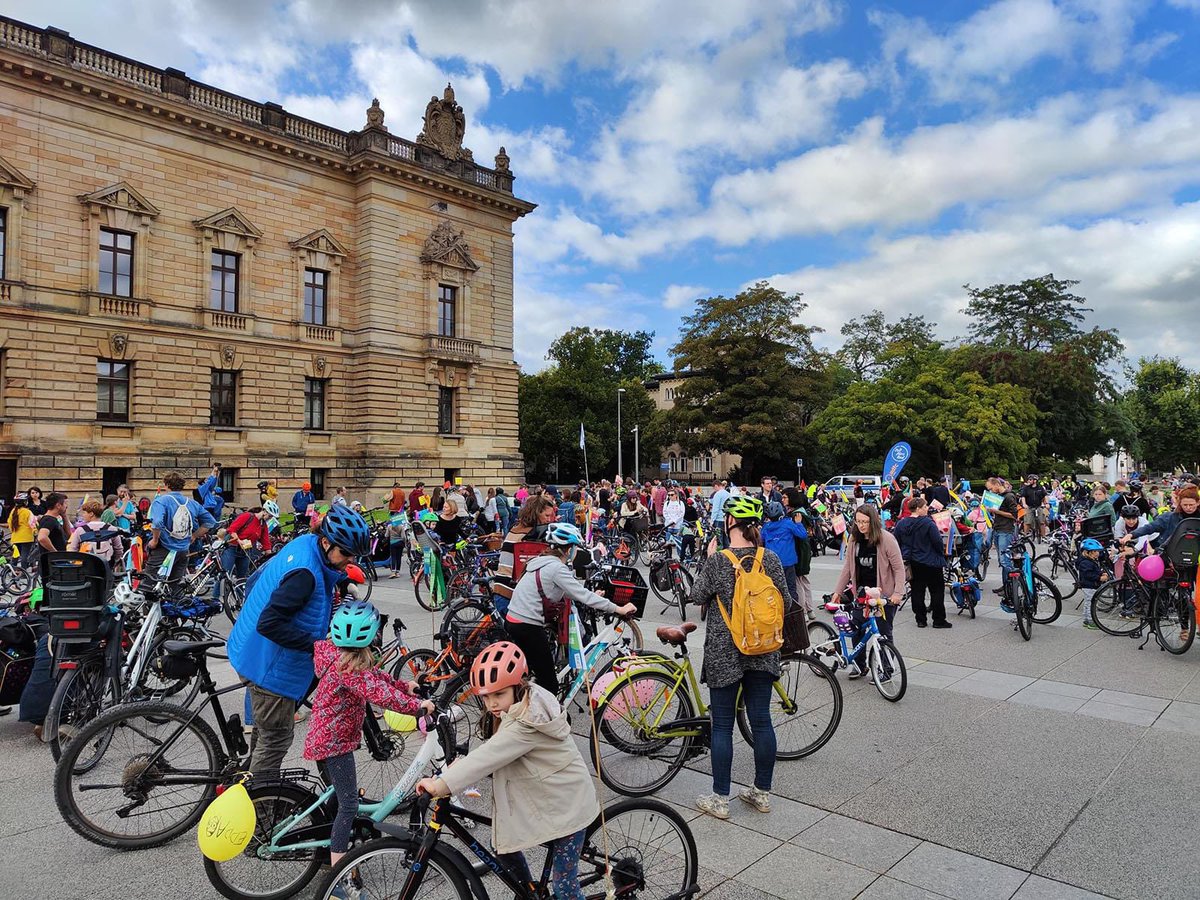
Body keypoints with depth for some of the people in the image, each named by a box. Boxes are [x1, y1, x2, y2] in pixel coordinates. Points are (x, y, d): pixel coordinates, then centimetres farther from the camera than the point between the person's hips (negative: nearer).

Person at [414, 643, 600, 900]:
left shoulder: (527, 723, -30)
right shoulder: (519, 709, -1)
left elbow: (490, 756, -35)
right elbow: (492, 754, 2)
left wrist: (441, 784, -35)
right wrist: (462, 763, -15)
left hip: (566, 808, -9)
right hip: (541, 799, 9)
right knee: (504, 845, 18)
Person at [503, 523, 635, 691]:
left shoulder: (544, 562, 12)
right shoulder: (557, 567, -16)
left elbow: (567, 592, 21)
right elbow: (583, 596, -19)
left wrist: (592, 596, 22)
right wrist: (619, 609, -16)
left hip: (514, 620, 10)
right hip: (528, 626, -10)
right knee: (549, 684, -2)